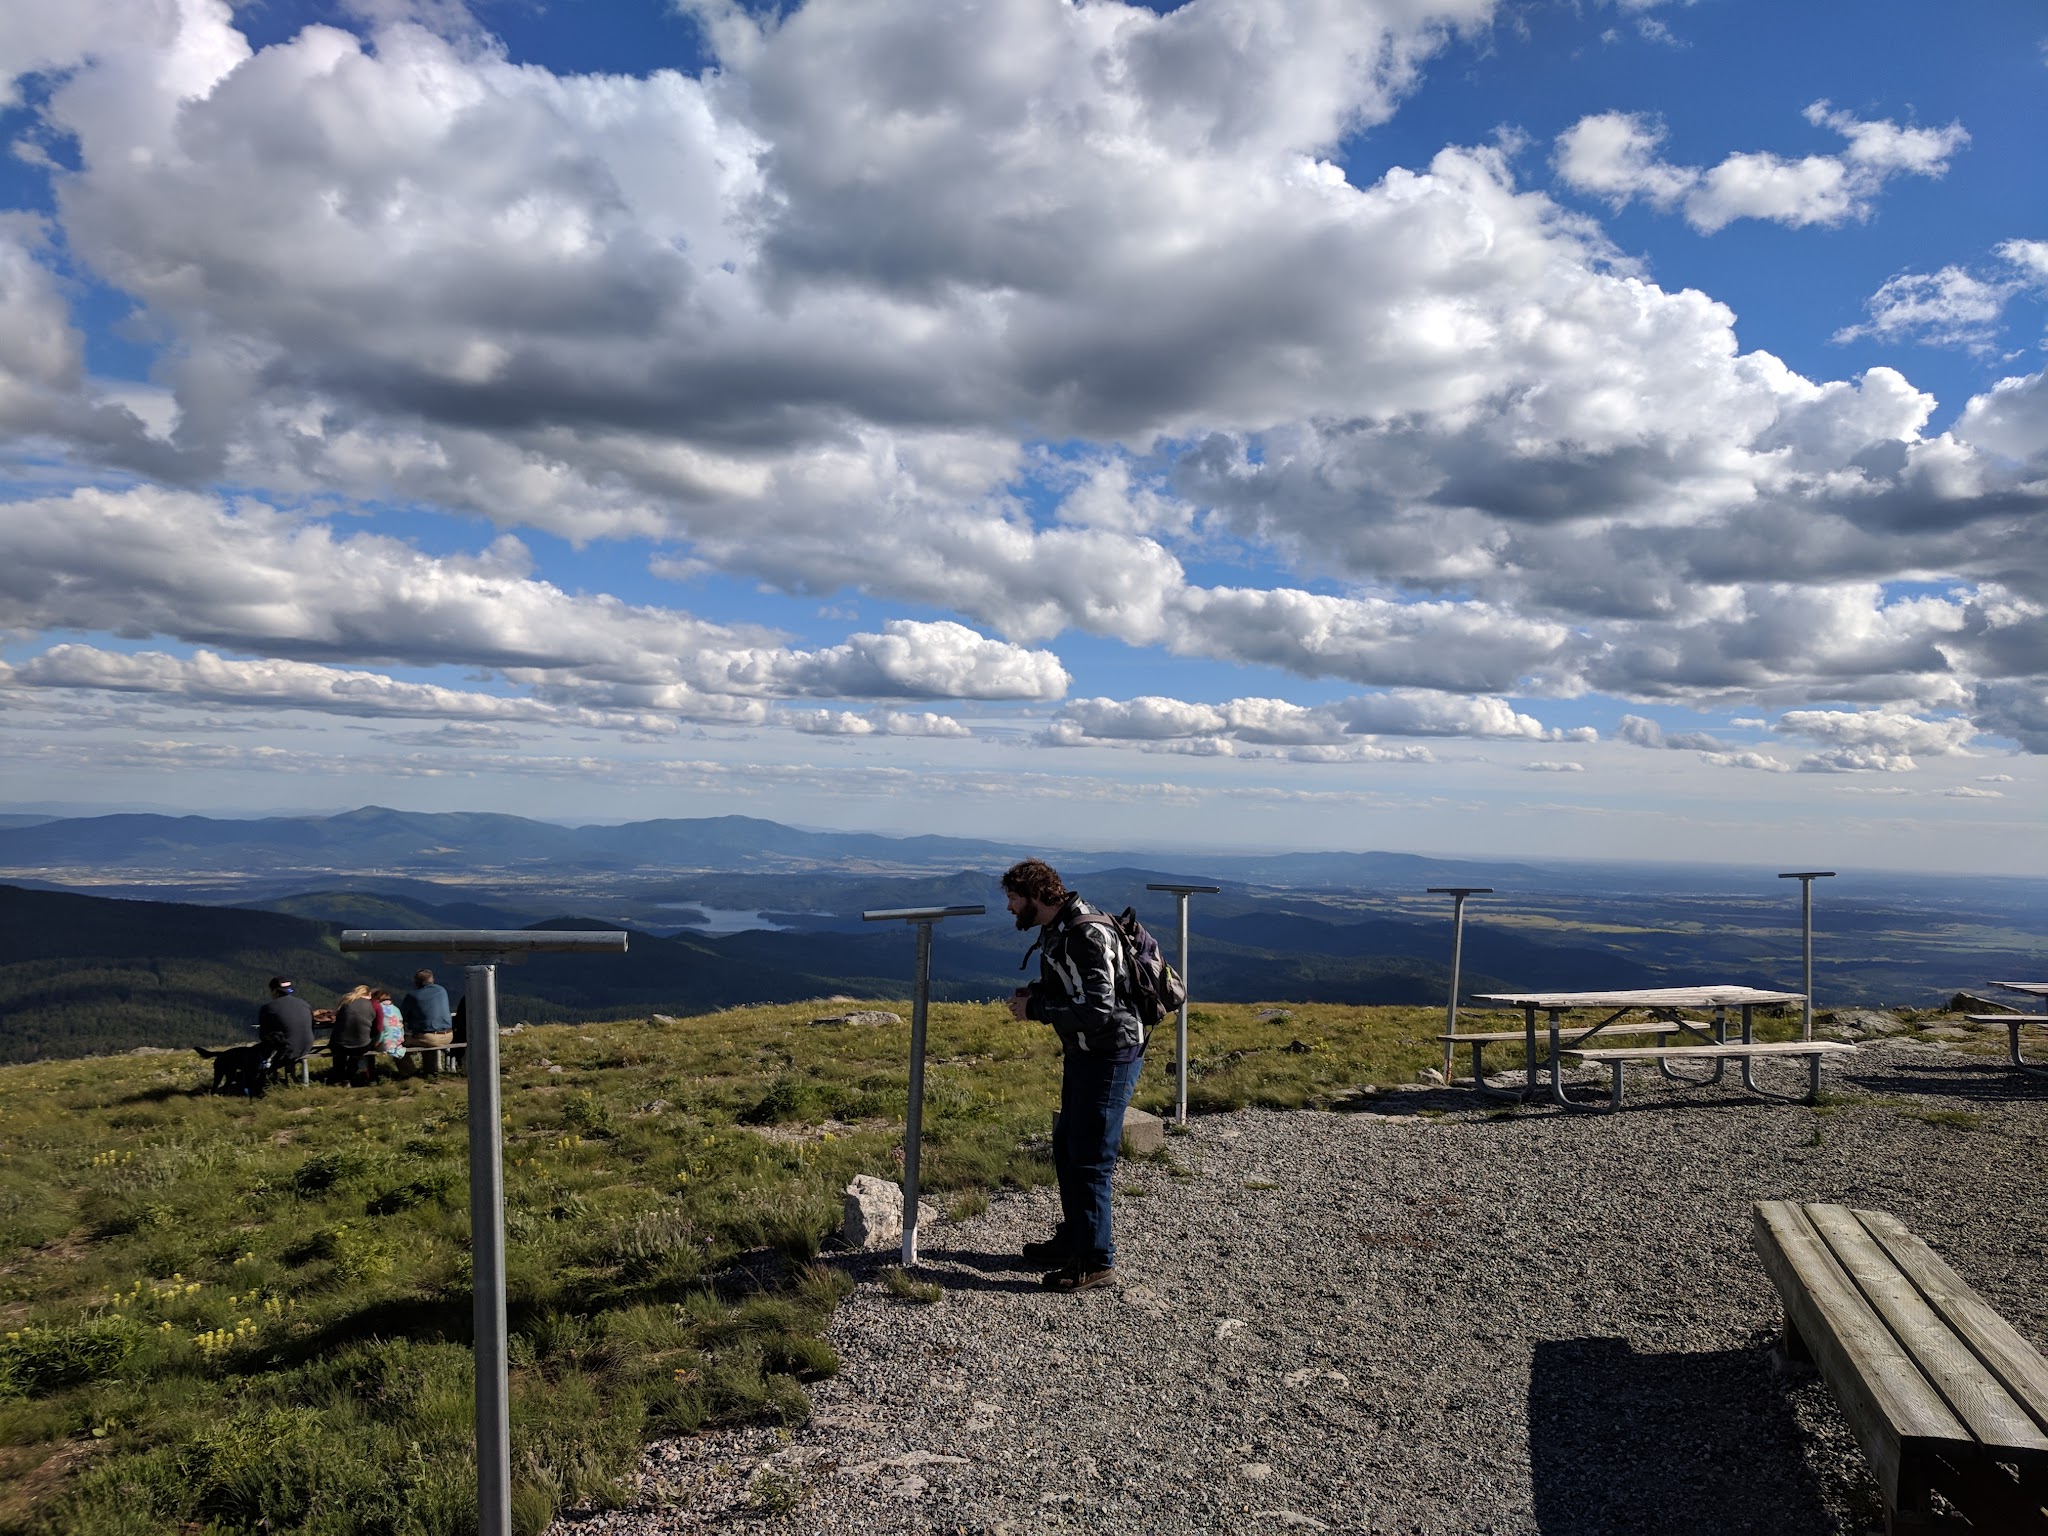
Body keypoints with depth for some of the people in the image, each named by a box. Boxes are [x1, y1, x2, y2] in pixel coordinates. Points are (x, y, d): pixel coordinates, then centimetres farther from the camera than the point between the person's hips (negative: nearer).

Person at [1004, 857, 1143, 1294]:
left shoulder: (1088, 935, -24)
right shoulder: (1055, 929, 7)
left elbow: (1097, 1011, -30)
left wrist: (1035, 1009, -21)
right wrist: (1033, 993, 1)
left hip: (1110, 1057, -10)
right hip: (1081, 1053, 10)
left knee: (1089, 1160, -4)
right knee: (1066, 1147, 19)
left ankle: (1097, 1261, 9)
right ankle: (1072, 1239, 35)